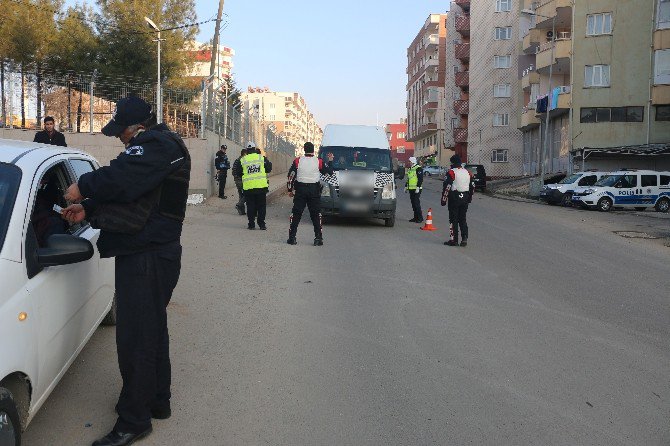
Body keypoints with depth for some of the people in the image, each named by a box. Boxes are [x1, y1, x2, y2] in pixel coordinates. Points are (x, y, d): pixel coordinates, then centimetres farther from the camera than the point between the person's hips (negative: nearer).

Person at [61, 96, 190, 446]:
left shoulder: (157, 145, -15)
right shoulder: (161, 145, 18)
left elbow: (121, 179, -28)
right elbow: (130, 191, 20)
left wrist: (83, 188, -11)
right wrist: (88, 209, 13)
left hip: (147, 257, -11)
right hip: (153, 251, 11)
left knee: (136, 337, -5)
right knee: (152, 330, 20)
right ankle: (157, 401, 34)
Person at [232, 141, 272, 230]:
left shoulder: (242, 160, 2)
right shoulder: (262, 158, 2)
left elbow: (238, 173, 8)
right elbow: (269, 169, 8)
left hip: (248, 187, 0)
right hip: (261, 186, 0)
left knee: (250, 206, 9)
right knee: (261, 206, 8)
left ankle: (251, 224, 9)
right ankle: (262, 224, 7)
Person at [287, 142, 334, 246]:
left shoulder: (297, 161, 0)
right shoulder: (319, 162, -2)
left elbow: (291, 176, 2)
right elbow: (329, 172, 9)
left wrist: (290, 189, 11)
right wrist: (330, 161, 22)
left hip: (300, 190, 0)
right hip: (314, 190, 0)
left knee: (296, 214, 7)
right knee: (316, 215, 6)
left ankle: (292, 238, 6)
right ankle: (318, 238, 3)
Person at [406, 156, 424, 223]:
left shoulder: (418, 168, -10)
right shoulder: (410, 169, 18)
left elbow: (420, 179, -17)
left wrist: (418, 187, -22)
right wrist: (406, 186, 23)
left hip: (416, 189, -9)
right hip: (411, 189, 9)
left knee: (416, 203, -11)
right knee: (413, 203, 10)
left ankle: (420, 218, -6)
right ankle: (416, 217, 17)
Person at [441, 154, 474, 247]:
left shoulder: (451, 172, -10)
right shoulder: (468, 173, 11)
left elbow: (446, 187, -15)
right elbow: (472, 187, 17)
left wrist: (444, 199, -10)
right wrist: (469, 198, 26)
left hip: (454, 198, -6)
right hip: (465, 198, 6)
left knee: (453, 219, 0)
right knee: (463, 219, 12)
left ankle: (454, 240, 2)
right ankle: (464, 239, 7)